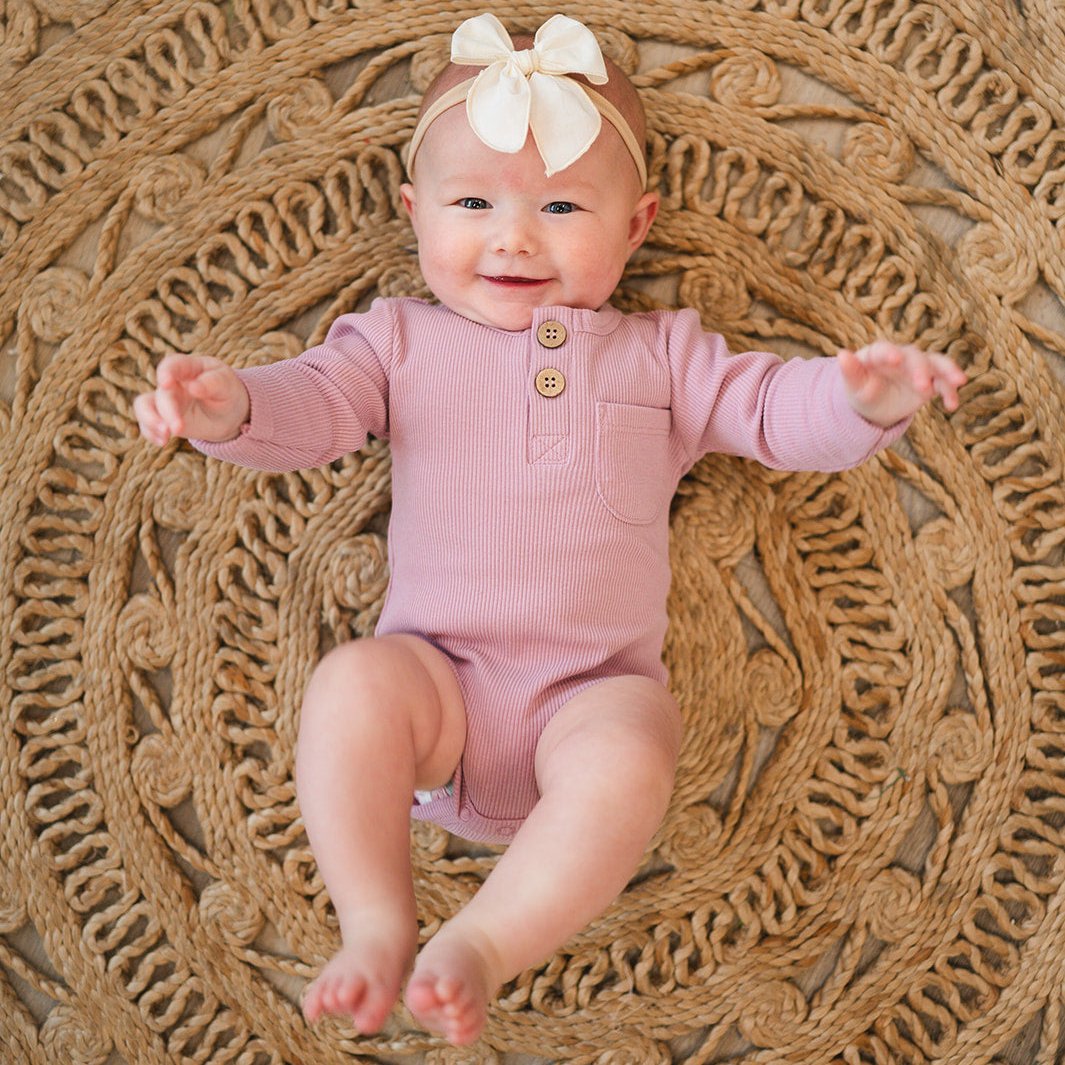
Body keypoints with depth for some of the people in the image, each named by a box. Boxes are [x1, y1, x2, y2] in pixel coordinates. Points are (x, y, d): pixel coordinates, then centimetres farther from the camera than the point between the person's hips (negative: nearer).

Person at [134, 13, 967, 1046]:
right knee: (351, 683, -31)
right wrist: (230, 407, -27)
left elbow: (773, 410, 6)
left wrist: (859, 396, -18)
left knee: (630, 754, -33)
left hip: (594, 689, 0)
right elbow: (314, 402, -3)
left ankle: (483, 942, -24)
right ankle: (376, 925, -21)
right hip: (436, 672, 1)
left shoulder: (659, 353, 13)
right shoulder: (402, 339, 12)